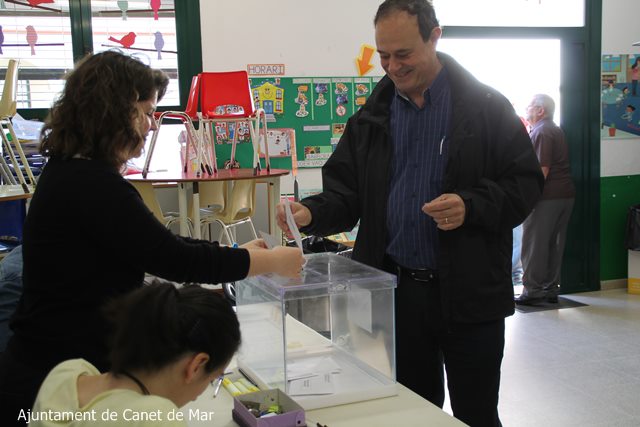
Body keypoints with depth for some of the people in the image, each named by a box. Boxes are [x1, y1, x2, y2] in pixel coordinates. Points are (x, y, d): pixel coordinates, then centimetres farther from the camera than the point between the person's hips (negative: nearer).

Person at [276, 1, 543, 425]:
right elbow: (346, 192, 6)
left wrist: (473, 206, -21)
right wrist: (313, 213, -14)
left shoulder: (487, 107, -3)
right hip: (395, 291, 3)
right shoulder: (371, 118, 7)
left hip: (470, 294, -3)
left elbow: (526, 181, -4)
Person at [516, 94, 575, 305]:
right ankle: (551, 290, 17)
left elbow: (542, 170, -18)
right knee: (554, 244, 12)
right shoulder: (556, 130, 20)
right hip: (566, 195, 9)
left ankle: (533, 290, -1)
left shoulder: (541, 132, -11)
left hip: (546, 197, -9)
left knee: (534, 244, -3)